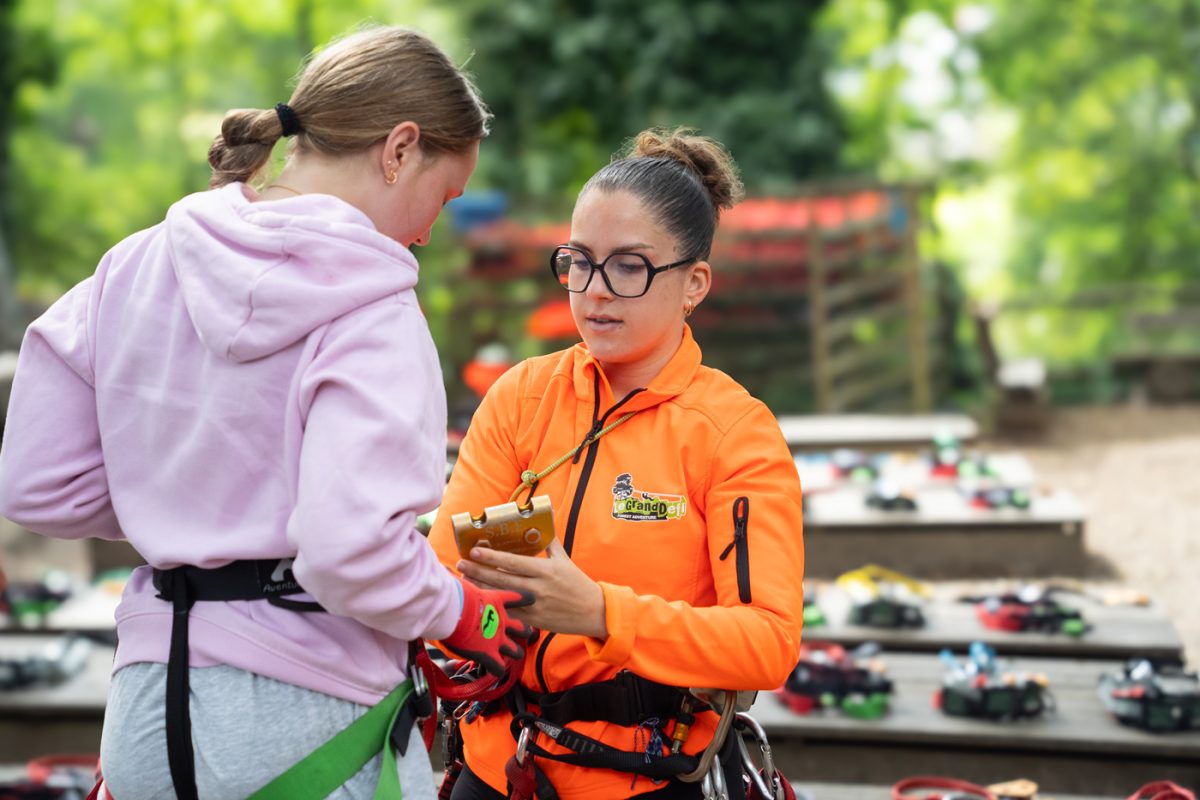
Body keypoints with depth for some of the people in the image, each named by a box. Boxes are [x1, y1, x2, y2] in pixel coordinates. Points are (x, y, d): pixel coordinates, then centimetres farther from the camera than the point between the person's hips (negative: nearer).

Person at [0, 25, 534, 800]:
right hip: (308, 721, -6)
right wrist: (460, 612, -9)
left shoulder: (137, 265, 4)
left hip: (143, 708, 6)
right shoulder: (371, 315, -16)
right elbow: (351, 549, -27)